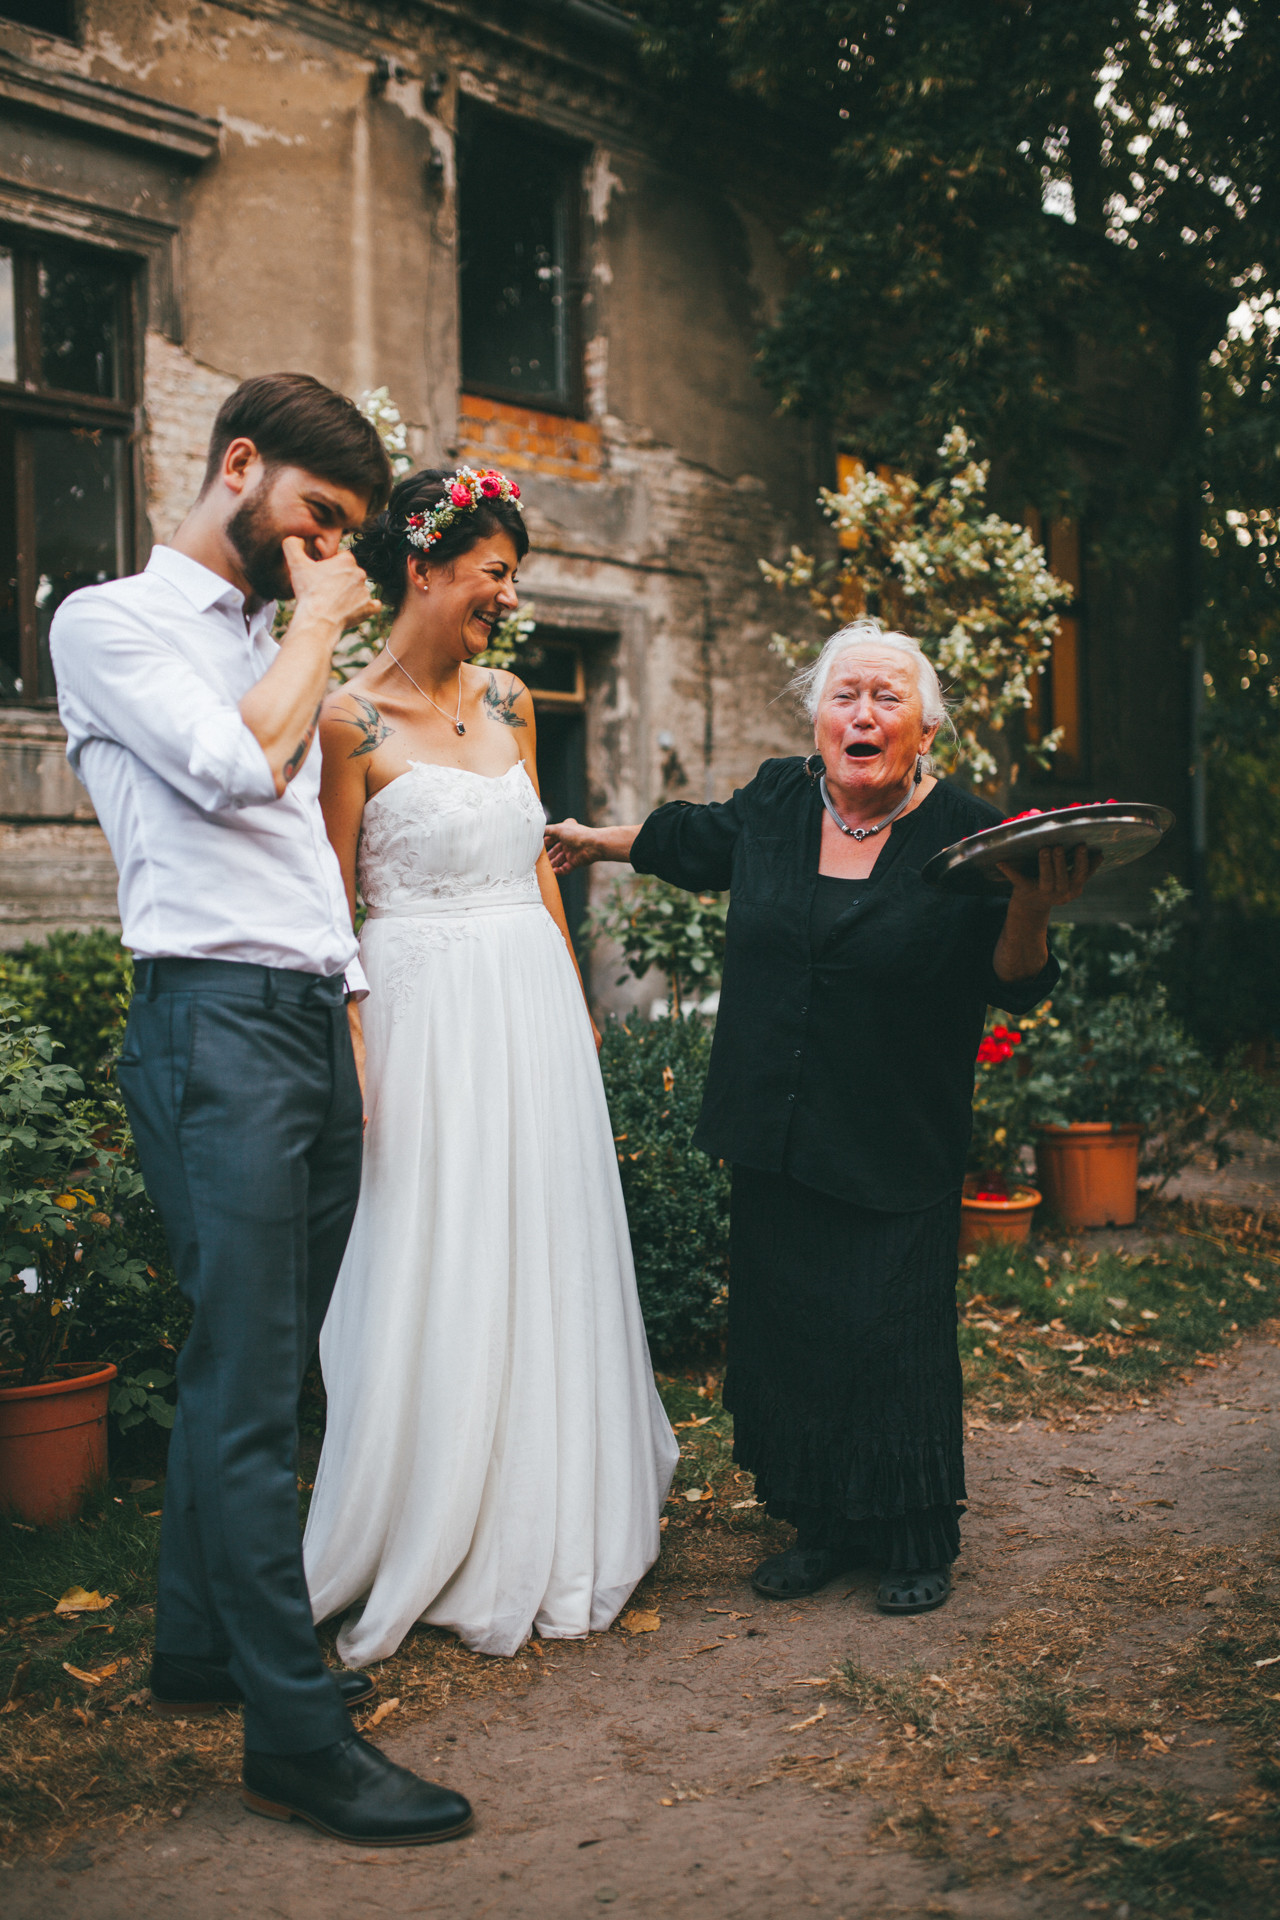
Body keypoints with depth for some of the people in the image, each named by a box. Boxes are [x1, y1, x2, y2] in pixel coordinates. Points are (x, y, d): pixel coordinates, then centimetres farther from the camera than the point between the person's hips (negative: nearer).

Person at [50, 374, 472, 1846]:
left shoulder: (270, 647, 23)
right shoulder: (111, 623, -1)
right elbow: (240, 768, -16)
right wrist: (318, 626, -2)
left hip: (312, 1020, 8)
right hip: (216, 1021, -8)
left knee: (257, 1366, 11)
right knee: (246, 1380, -8)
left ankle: (201, 1645, 25)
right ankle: (297, 1738, -4)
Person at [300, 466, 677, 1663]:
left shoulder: (507, 702, 10)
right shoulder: (353, 721, -8)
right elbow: (332, 904, -7)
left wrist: (575, 999, 14)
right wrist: (351, 1051, -13)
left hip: (533, 1003, 6)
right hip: (427, 1011, -6)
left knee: (545, 1257, 12)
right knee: (437, 1273, 1)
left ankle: (547, 1526, 29)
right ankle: (425, 1552, 19)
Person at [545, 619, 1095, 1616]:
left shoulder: (967, 834, -8)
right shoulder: (776, 803, 3)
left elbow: (1012, 985, -8)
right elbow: (694, 839, 24)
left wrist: (1032, 909, -28)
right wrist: (595, 842, 37)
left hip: (899, 1150, -4)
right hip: (777, 1140, 4)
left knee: (895, 1337, -1)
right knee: (785, 1330, 9)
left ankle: (919, 1543, 20)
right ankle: (820, 1525, 27)